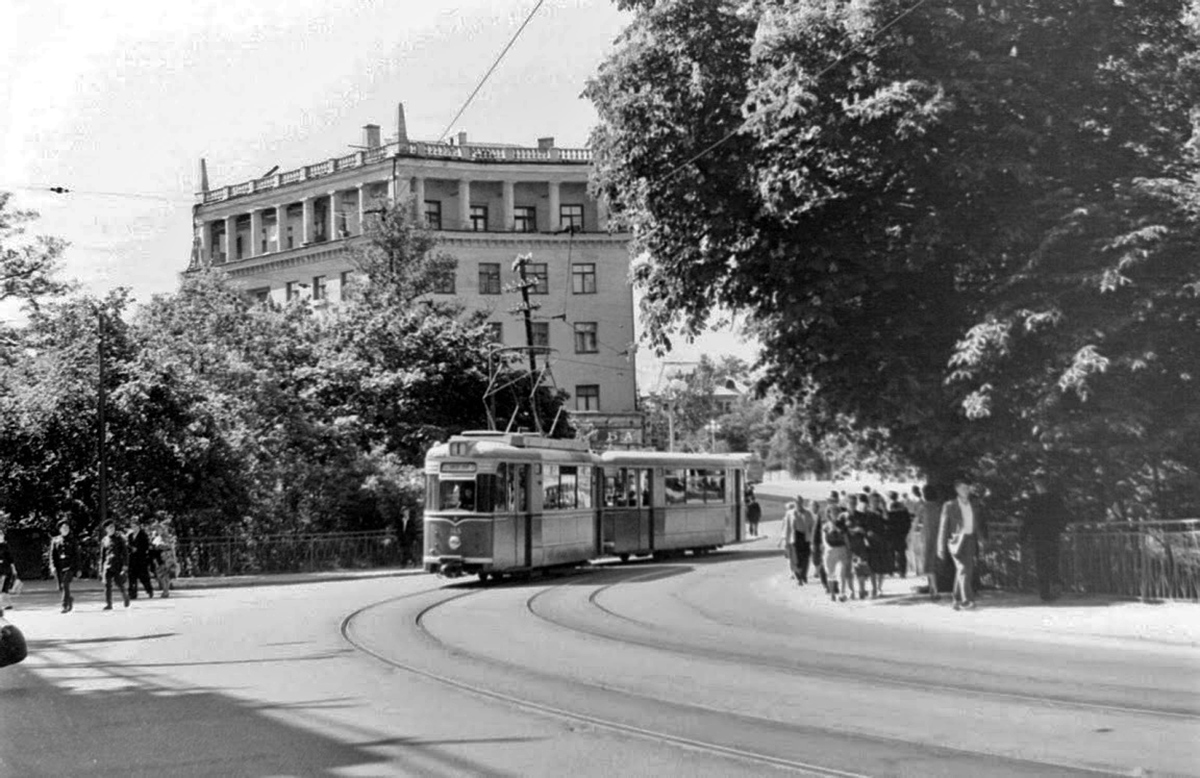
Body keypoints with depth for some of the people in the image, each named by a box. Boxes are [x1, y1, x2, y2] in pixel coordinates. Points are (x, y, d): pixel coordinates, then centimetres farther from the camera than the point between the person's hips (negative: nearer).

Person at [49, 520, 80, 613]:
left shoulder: (72, 541, 6)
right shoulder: (55, 540, 9)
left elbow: (76, 556, 6)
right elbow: (52, 554, 7)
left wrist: (77, 569, 2)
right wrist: (53, 566, -6)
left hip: (69, 566, -3)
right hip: (59, 567, 3)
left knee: (65, 585, -16)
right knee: (61, 587, 5)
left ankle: (65, 606, -13)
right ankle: (70, 599, 31)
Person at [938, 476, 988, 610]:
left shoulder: (975, 506, 14)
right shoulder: (949, 506, 3)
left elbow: (982, 524, 18)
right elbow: (943, 528, 2)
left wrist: (984, 539, 4)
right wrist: (941, 548, -2)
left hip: (971, 541, 4)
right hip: (957, 541, -4)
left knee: (967, 572, 4)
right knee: (962, 569, -18)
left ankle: (957, 600, 14)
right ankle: (967, 599, -25)